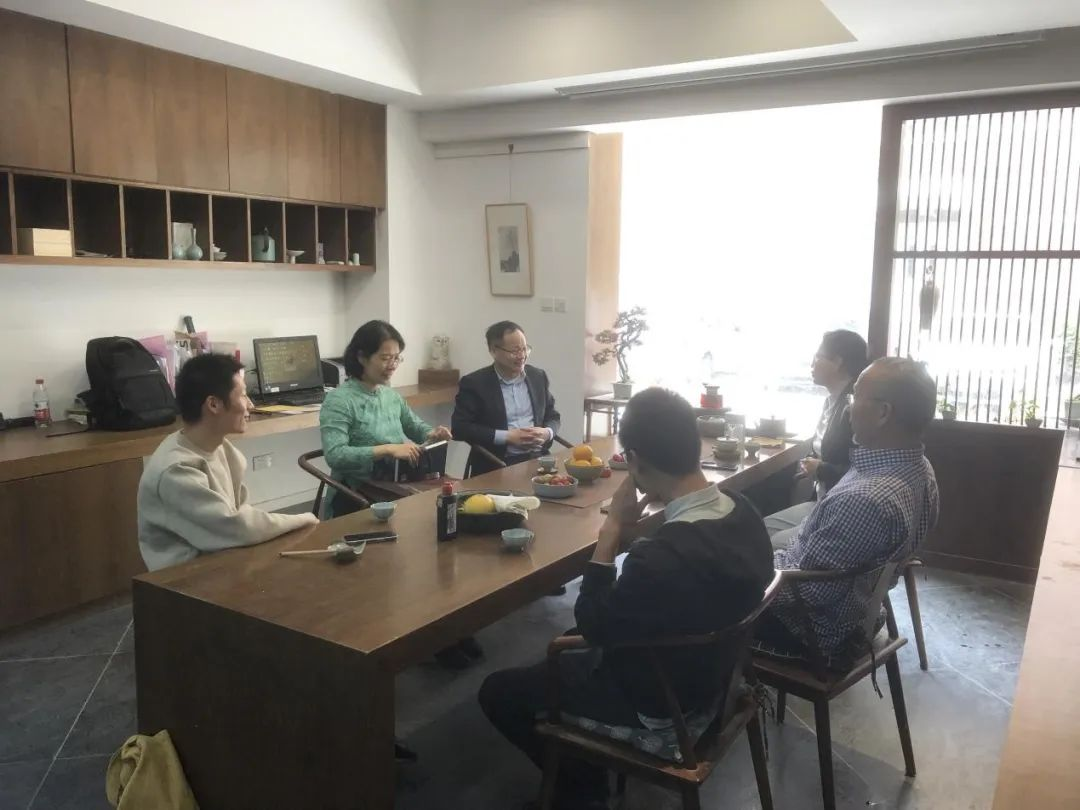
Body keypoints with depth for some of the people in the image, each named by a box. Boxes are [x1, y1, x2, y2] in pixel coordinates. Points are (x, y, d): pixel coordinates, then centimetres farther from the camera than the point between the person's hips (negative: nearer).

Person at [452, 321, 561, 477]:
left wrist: (547, 433, -6)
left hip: (538, 458, 4)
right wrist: (507, 436, -15)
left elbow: (553, 417, 18)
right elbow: (460, 428, -9)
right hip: (497, 464, -4)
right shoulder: (474, 383, -2)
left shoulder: (538, 376, 11)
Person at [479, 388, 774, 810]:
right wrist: (647, 528, -6)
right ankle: (587, 774, 35)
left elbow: (592, 626, -21)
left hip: (659, 701, -8)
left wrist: (613, 530, -21)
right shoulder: (743, 511, -13)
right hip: (711, 669, 8)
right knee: (564, 654, 29)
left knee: (498, 692, 7)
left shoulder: (662, 558, -39)